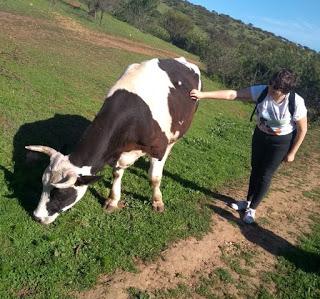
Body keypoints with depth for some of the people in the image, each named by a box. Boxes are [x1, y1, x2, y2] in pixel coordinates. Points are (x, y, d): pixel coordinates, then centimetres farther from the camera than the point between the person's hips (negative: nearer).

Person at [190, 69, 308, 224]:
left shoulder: (297, 103, -30)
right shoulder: (261, 91, -26)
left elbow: (302, 130, -14)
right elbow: (232, 94, -31)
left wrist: (292, 153, -8)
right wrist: (203, 94, -39)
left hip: (281, 142, -3)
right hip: (260, 135, 3)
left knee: (265, 175, 4)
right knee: (255, 169, 18)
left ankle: (252, 209, 25)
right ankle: (248, 201, 40)